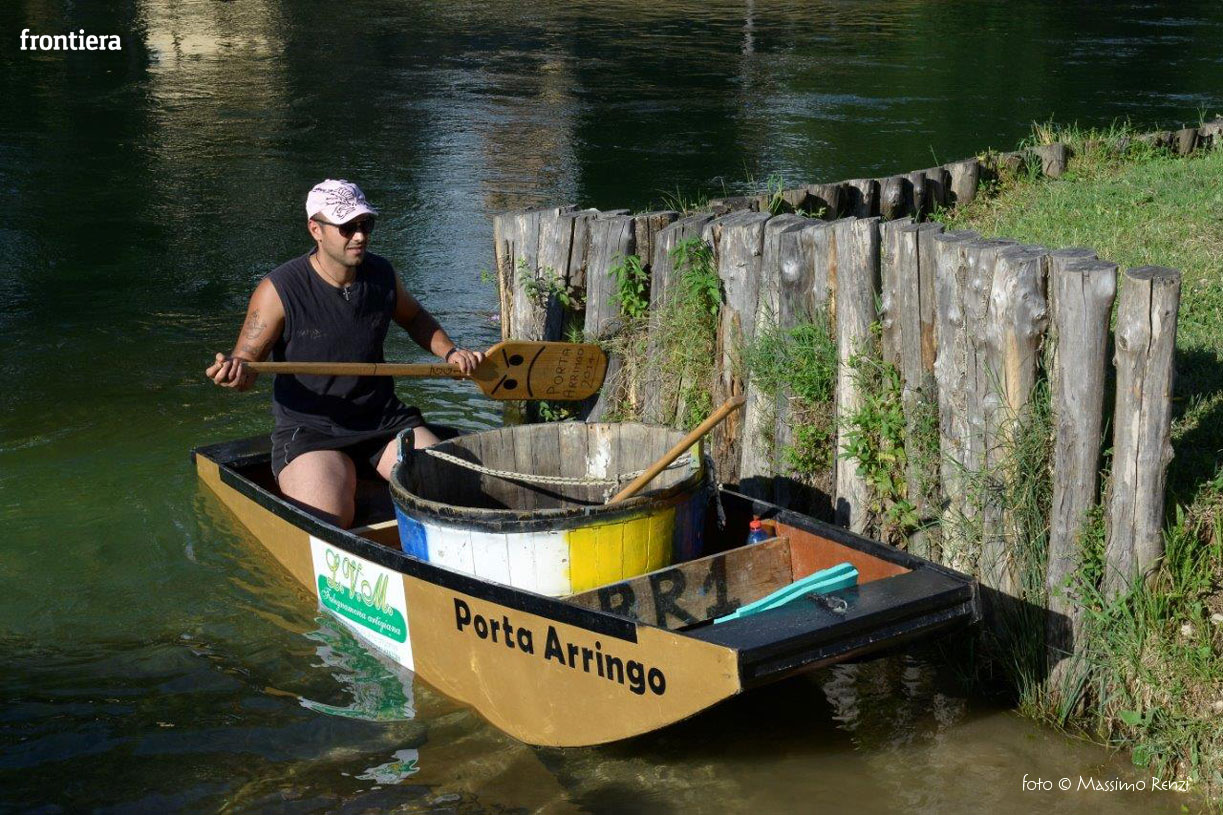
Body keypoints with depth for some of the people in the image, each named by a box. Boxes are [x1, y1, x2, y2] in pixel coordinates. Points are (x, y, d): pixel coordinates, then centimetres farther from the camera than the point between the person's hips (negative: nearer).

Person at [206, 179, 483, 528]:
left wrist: (450, 352, 9)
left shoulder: (382, 275, 3)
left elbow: (414, 318, 25)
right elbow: (246, 359, -7)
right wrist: (236, 372, -31)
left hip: (386, 420, 4)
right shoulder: (279, 290, -12)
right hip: (309, 431, -4)